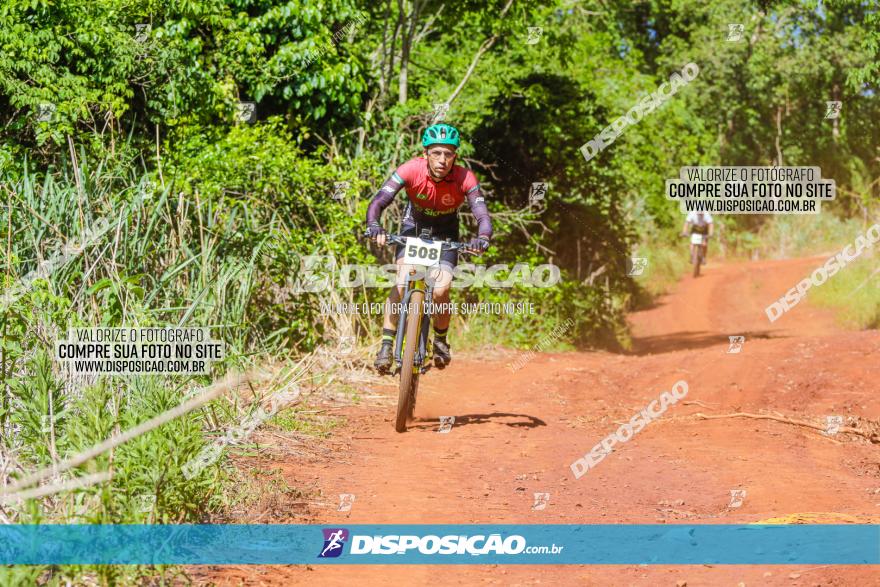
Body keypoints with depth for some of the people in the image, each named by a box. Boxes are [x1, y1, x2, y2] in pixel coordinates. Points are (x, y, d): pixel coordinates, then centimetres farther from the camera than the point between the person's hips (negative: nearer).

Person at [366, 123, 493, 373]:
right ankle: (386, 346, -14)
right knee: (402, 283, -21)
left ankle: (441, 341, 12)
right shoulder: (411, 170, -30)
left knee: (440, 290, -17)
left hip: (445, 234, 0)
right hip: (413, 227, 0)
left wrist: (482, 238, -56)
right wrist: (374, 226, -54)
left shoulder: (465, 179, -29)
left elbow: (482, 215, -34)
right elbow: (379, 201, -34)